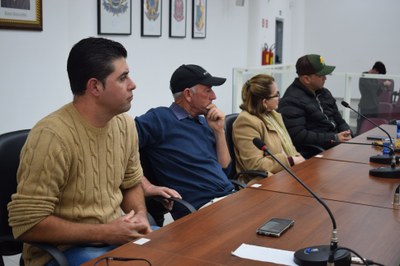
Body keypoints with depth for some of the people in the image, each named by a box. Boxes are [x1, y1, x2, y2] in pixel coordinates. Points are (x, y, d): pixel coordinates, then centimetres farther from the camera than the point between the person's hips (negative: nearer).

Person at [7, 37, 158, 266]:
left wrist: (140, 216, -6)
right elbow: (27, 224, -21)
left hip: (117, 234, 7)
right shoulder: (52, 136, -22)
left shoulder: (125, 124, -1)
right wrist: (103, 233, -20)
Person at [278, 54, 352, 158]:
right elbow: (298, 136, -19)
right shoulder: (291, 101, -11)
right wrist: (334, 138, -16)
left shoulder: (324, 93, 18)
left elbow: (339, 121, 26)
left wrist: (346, 135, 2)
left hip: (336, 145, 9)